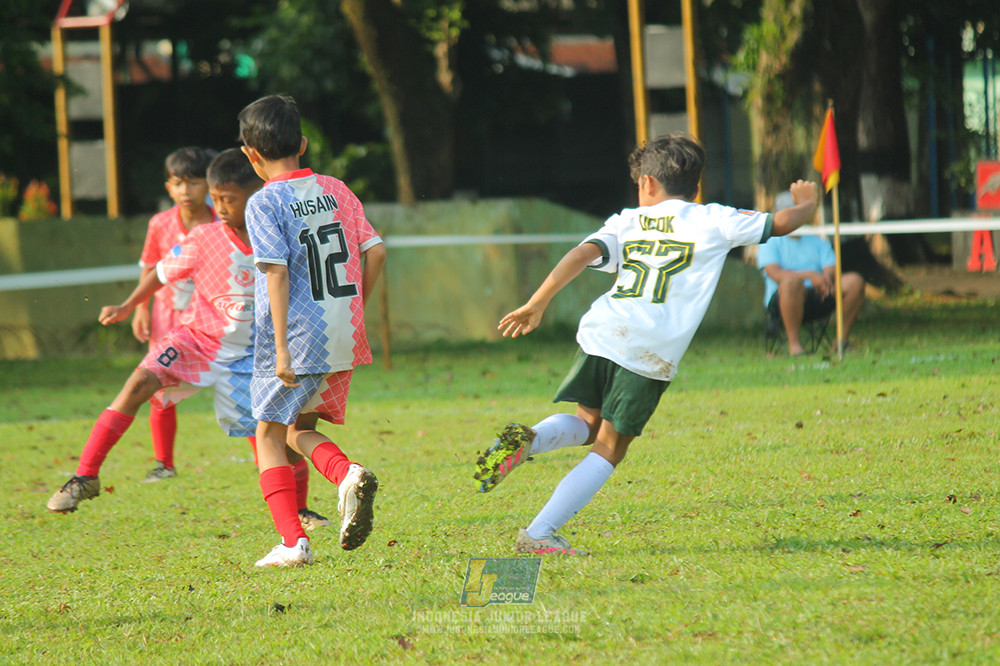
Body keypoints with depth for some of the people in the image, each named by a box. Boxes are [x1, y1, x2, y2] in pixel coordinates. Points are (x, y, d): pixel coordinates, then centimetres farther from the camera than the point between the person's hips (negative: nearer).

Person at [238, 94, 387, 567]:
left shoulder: (264, 204, -9)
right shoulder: (336, 191, 8)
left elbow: (278, 274, -16)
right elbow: (375, 251, 7)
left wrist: (281, 348, -16)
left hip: (296, 336, -6)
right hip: (343, 339, 6)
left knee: (270, 434, 9)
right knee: (300, 429, 20)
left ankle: (292, 542, -1)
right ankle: (349, 475, -10)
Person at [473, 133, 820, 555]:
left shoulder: (626, 222, 17)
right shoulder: (713, 221, 11)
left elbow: (583, 254, 1)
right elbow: (780, 223, 20)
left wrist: (537, 304, -1)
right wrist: (806, 204, 42)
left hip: (602, 334, 3)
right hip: (652, 354, -3)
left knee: (587, 422, 25)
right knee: (609, 447, 4)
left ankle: (527, 439, -7)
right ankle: (538, 534, -5)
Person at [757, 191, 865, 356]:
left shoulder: (818, 242, 22)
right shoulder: (770, 243, 8)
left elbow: (831, 270, 6)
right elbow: (775, 274, -10)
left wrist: (825, 279, -21)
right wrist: (809, 275, -24)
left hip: (818, 296, 4)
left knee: (855, 281, -16)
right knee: (792, 281, -40)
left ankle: (842, 339, -11)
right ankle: (794, 344, -35)